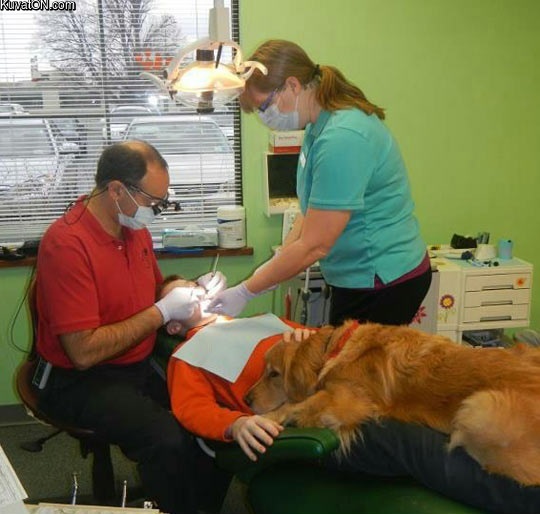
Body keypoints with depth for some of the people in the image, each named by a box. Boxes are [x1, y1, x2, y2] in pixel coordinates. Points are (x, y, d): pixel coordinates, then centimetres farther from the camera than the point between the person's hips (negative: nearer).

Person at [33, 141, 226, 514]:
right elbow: (84, 352, -24)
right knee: (169, 440, -29)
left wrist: (194, 290, 0)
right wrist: (162, 312, -20)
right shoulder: (67, 244, -21)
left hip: (141, 365, 7)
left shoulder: (135, 225, 3)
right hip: (82, 382, -7)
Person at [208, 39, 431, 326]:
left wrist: (244, 293, -16)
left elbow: (313, 246, -24)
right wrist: (273, 268, 2)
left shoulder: (342, 138, -26)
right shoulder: (319, 127, 6)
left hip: (382, 284, -9)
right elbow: (313, 211, 11)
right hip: (357, 278, 10)